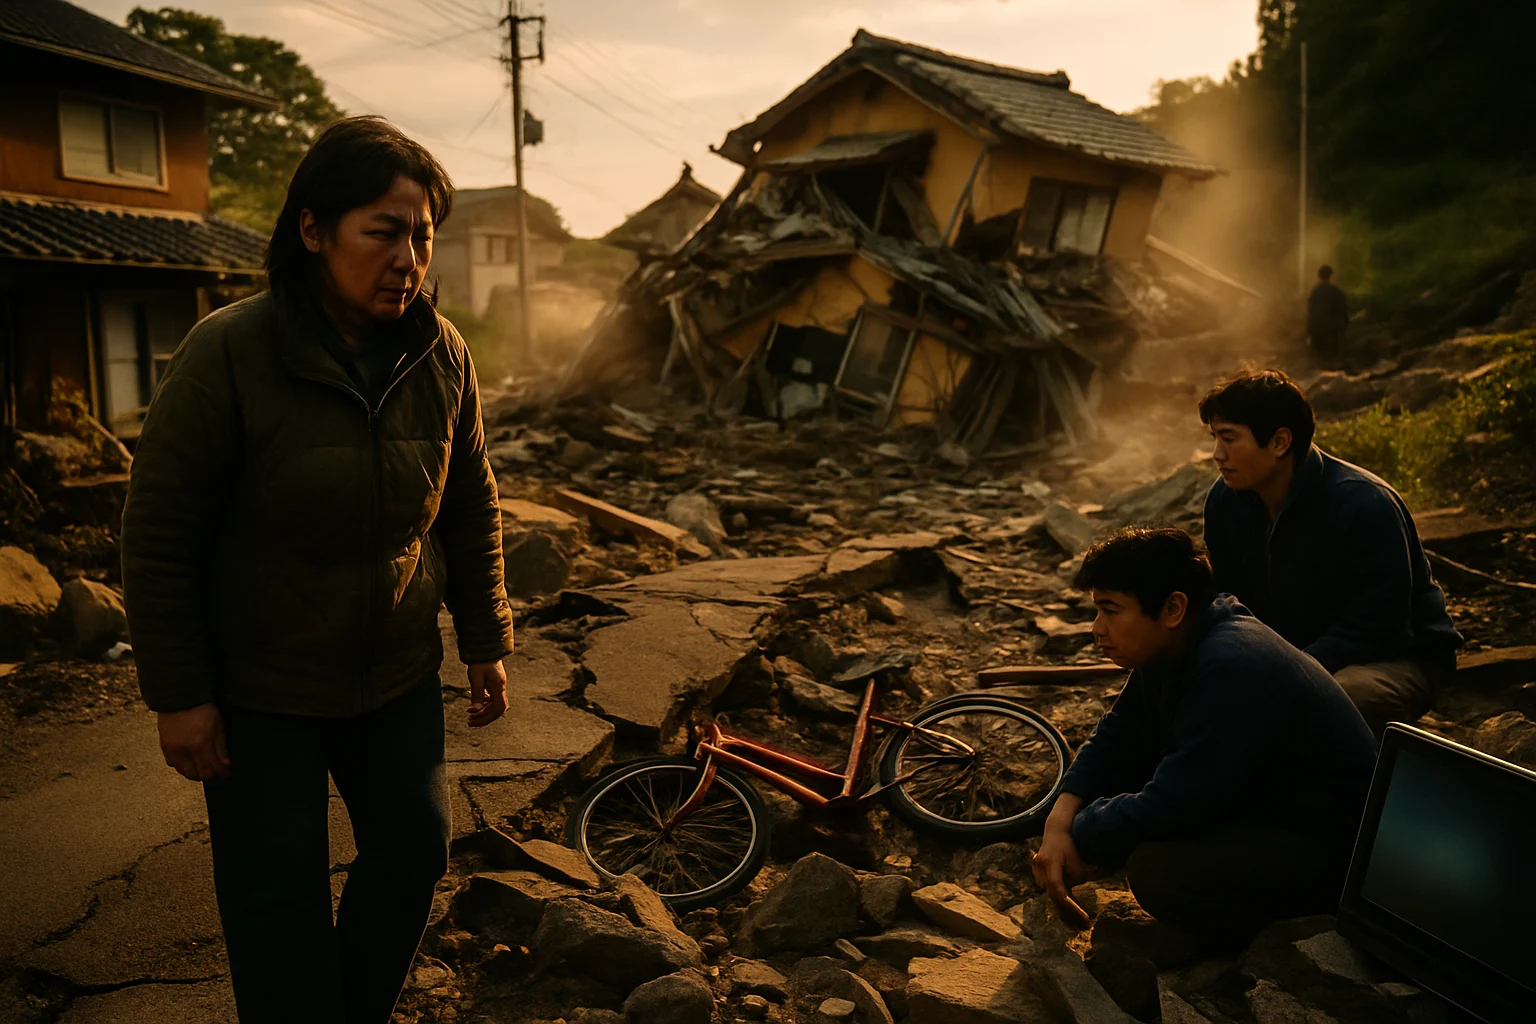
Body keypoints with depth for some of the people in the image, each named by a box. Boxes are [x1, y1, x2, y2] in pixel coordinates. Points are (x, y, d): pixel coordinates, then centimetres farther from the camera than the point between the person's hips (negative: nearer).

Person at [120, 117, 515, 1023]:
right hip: (260, 689, -4)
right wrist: (179, 695, -12)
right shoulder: (228, 353, -19)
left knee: (415, 853, 13)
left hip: (398, 675, 5)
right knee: (280, 892, 5)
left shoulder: (442, 353, -7)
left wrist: (486, 640, 5)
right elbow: (159, 535, -14)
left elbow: (470, 507, 4)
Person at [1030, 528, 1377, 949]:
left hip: (1329, 850, -10)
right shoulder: (1174, 646, -1)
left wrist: (1079, 839, -16)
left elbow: (1169, 805, -31)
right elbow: (1115, 740, 6)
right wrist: (1059, 823, -10)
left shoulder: (1232, 670, -31)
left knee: (1156, 870, -31)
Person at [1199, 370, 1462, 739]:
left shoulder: (1365, 505, -26)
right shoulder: (1225, 500, -6)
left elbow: (1374, 631, -26)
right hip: (1291, 652, 6)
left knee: (1344, 701, -39)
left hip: (1395, 656, -6)